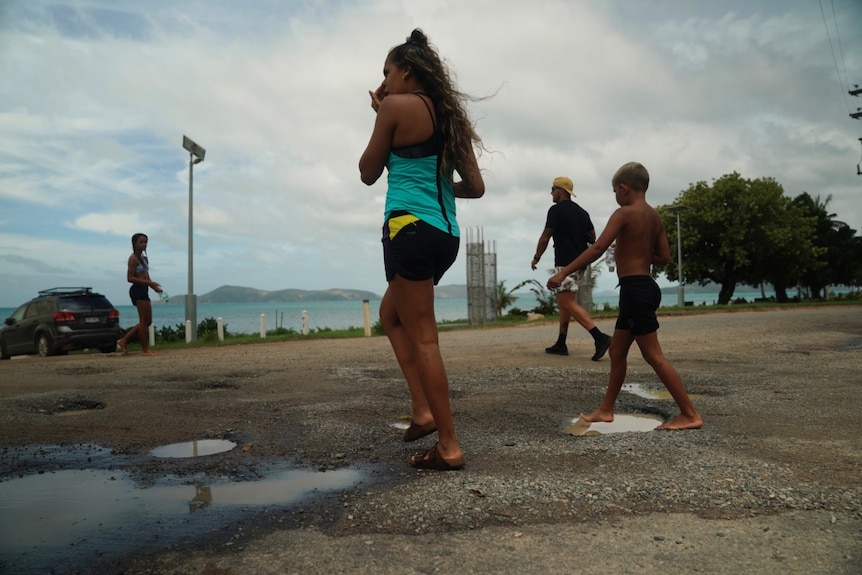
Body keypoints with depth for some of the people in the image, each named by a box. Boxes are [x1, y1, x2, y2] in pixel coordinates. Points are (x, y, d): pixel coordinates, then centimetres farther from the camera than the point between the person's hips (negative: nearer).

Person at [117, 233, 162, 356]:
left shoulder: (144, 258, 18)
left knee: (147, 321, 11)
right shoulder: (133, 258, -9)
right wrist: (149, 282, -21)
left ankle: (123, 340, 17)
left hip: (144, 291, 9)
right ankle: (145, 349, 1)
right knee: (144, 321, -5)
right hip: (138, 290, -9)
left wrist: (154, 286, 6)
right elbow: (130, 278, -15)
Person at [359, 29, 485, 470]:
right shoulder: (450, 115, 17)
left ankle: (449, 446, 3)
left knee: (422, 337, -3)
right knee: (391, 314, 23)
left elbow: (368, 173, 4)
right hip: (448, 234, 8)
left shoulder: (396, 106, -3)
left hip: (410, 227, -8)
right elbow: (475, 187, 15)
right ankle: (422, 409, 18)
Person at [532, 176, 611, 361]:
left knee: (569, 304, -13)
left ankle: (600, 338, -23)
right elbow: (593, 238, 17)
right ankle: (561, 344, 16)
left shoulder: (556, 210, -9)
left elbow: (545, 237, -9)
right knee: (563, 302, 14)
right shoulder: (581, 212, 15)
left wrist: (536, 258, 3)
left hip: (565, 263, -9)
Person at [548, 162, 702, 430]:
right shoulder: (654, 216, 13)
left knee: (654, 356, -4)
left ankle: (690, 415, 1)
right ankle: (606, 410, 23)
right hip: (644, 287, 9)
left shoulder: (624, 213, -12)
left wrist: (563, 273, -18)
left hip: (635, 289, -9)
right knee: (617, 352, 15)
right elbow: (664, 256, 15)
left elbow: (597, 249, -20)